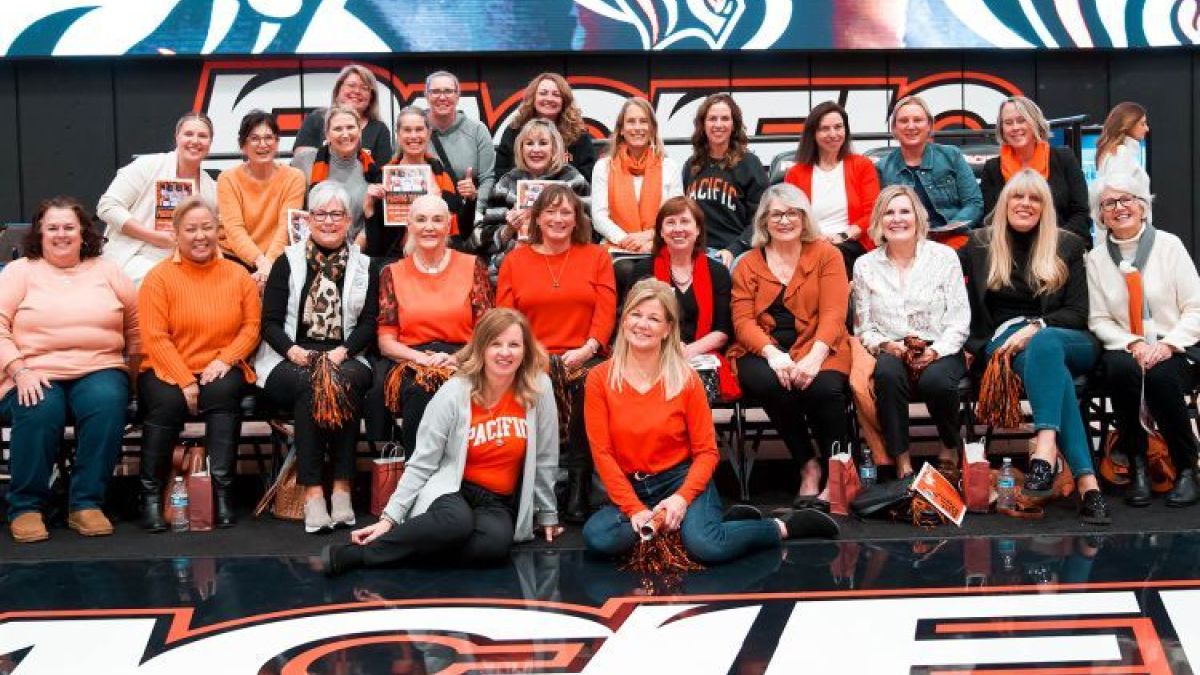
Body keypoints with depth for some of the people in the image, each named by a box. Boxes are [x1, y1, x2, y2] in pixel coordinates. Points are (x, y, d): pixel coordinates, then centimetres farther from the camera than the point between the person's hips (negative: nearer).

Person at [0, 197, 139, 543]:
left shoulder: (107, 271, 17)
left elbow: (136, 321, 18)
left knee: (107, 404, -32)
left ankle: (87, 504, -23)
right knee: (40, 411, -35)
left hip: (98, 370, 2)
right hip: (35, 374, -1)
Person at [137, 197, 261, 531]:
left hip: (220, 370, 2)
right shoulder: (160, 277, 1)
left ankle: (222, 491, -29)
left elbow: (251, 326, 5)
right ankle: (151, 496, -19)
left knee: (224, 392, -31)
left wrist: (225, 359, -13)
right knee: (168, 401, -32)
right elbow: (155, 337, -7)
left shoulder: (238, 275, 10)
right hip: (167, 370, -2)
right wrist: (185, 380, -16)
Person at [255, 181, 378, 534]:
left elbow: (369, 323, 7)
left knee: (348, 381, -35)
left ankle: (342, 487, -34)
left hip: (344, 360, 1)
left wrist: (343, 352, -12)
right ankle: (311, 491, -36)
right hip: (290, 362, -1)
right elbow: (269, 322, 5)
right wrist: (292, 350, -15)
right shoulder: (288, 262, 12)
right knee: (309, 385, -35)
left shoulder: (363, 267, 16)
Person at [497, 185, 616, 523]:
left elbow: (605, 311, 4)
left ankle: (579, 483, -26)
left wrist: (588, 348, -13)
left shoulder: (596, 257, 15)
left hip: (583, 358, 0)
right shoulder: (515, 260, 17)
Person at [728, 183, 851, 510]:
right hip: (764, 352, 1)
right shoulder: (748, 265, 13)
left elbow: (833, 313, -4)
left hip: (817, 349, -1)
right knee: (772, 384, -34)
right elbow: (742, 320, 1)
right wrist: (772, 353, -20)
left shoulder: (826, 255, 9)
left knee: (825, 388, -34)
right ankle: (808, 467, -16)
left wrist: (814, 357, -21)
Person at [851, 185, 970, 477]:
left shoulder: (944, 257, 5)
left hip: (939, 352, -1)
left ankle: (950, 446, -3)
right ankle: (901, 460, -25)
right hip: (891, 352, 1)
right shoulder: (865, 265, 9)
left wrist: (936, 350, -17)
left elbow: (959, 321, 0)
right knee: (888, 372, -36)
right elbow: (863, 327, 8)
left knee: (936, 380, -35)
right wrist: (885, 345, -14)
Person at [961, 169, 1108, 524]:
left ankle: (1045, 450, -57)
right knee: (1048, 362, -37)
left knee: (1043, 345, -39)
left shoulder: (1068, 246, 16)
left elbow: (1077, 314, 7)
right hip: (1002, 341, -1)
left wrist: (1035, 328, -12)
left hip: (1070, 342, 1)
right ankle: (1087, 482, -52)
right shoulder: (980, 245, 17)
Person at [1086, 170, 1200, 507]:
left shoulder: (1168, 245, 2)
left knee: (1161, 377, -35)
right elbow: (1099, 319, 4)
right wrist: (1132, 344, -13)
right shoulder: (1097, 258, 8)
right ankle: (1137, 466, -19)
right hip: (1124, 349, 1)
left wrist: (1167, 345, -16)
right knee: (1121, 368, -34)